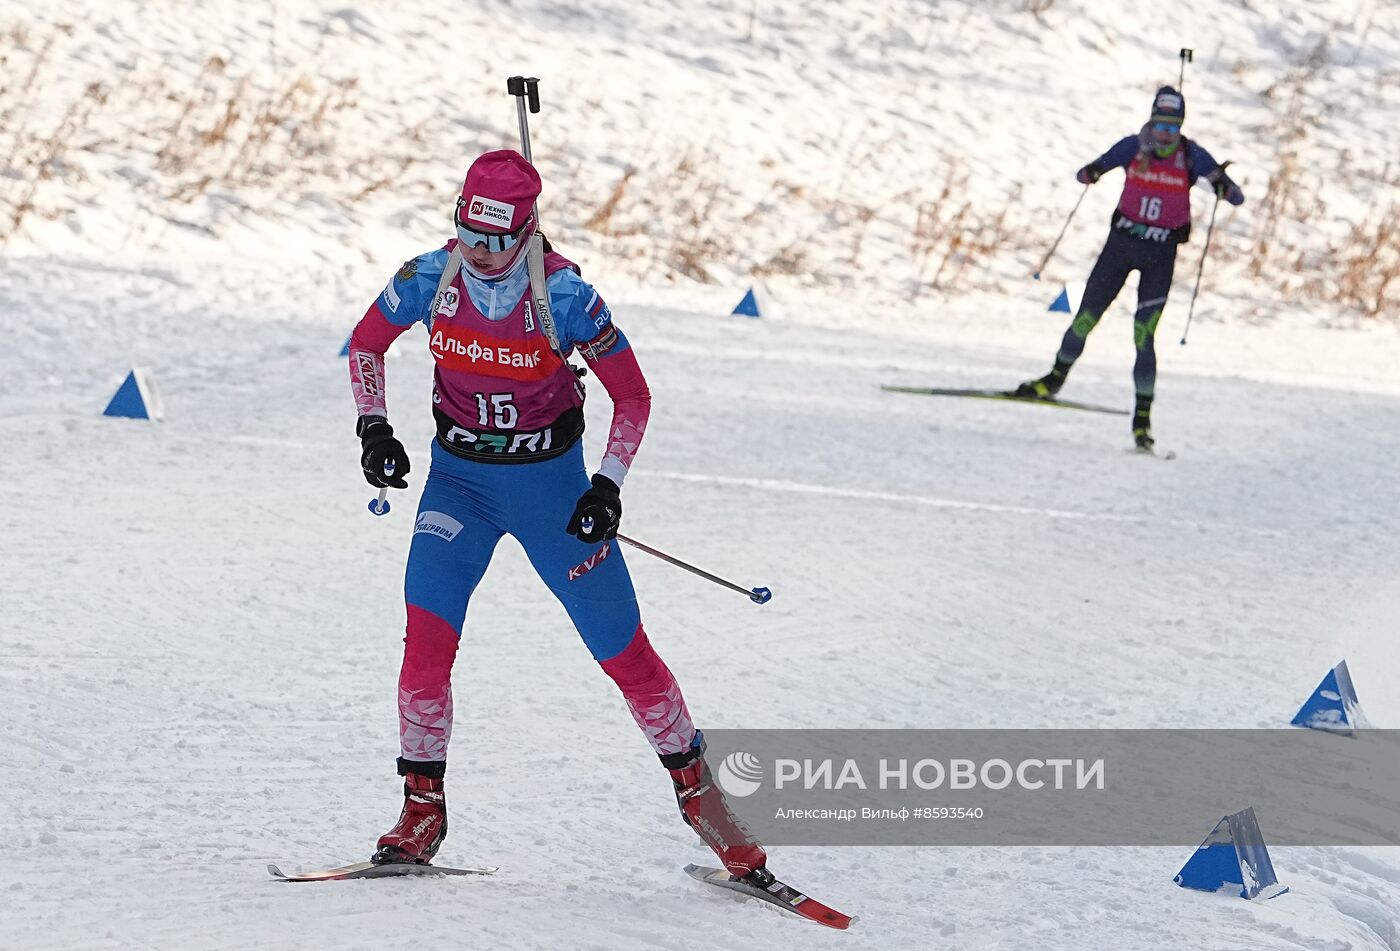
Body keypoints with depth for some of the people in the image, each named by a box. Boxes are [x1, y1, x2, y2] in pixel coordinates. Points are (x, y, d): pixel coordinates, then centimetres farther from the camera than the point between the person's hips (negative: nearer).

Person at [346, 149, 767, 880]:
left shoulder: (564, 296, -21)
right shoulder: (429, 279, -14)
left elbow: (632, 395, -11)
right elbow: (366, 343, 6)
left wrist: (608, 485, -21)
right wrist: (372, 425, -8)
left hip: (550, 481, -2)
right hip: (459, 477, 2)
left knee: (621, 649, 1)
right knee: (428, 629, -17)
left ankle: (693, 781, 23)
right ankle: (422, 807, -4)